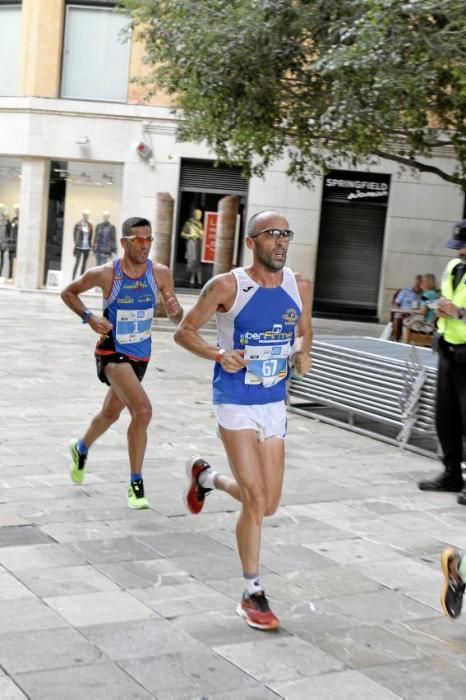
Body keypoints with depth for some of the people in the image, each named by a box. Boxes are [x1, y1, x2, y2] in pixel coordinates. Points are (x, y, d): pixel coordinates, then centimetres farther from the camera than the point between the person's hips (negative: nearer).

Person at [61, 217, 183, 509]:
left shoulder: (161, 274, -8)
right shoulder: (105, 274, -16)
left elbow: (178, 319, -2)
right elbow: (68, 292, 1)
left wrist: (175, 309, -26)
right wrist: (88, 316, -16)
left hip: (141, 355, 5)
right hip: (113, 353, -5)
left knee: (111, 414, 23)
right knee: (143, 410, -24)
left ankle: (81, 449, 54)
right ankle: (136, 484, -10)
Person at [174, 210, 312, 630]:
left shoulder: (299, 286, 1)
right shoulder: (227, 286, -12)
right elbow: (185, 331, -4)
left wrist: (304, 354, -1)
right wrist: (218, 354, -20)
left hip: (275, 403, 5)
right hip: (236, 403, -5)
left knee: (269, 504, 10)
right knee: (256, 502, -9)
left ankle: (206, 476, 40)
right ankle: (253, 594, 8)